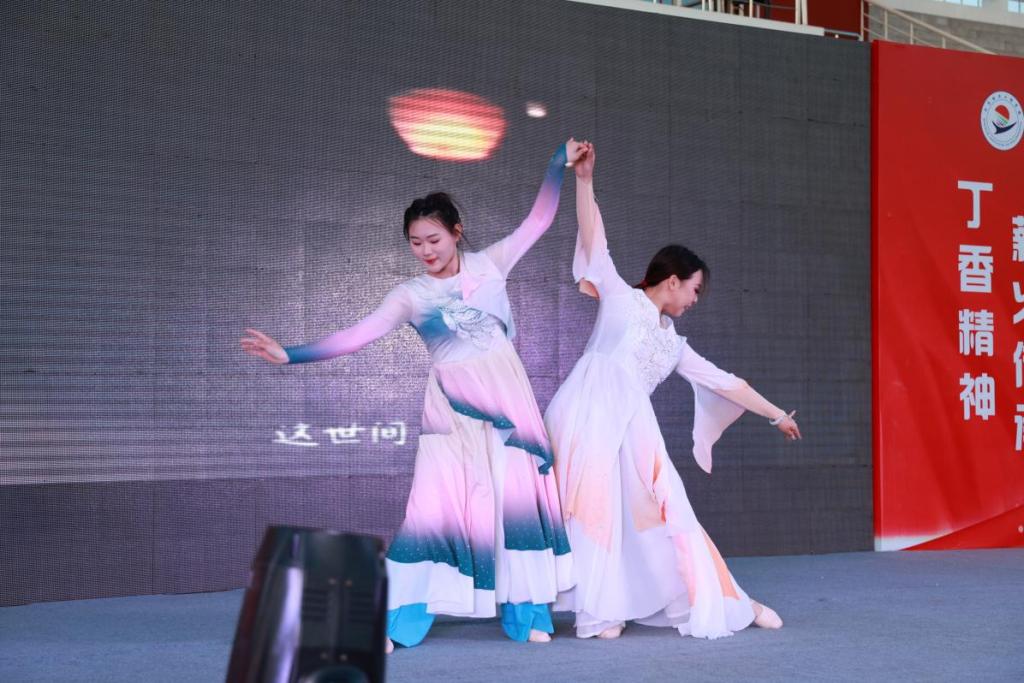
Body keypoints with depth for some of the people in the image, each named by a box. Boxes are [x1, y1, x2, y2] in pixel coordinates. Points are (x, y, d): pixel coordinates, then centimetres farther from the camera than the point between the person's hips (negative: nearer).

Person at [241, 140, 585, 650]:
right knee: (433, 505, -6)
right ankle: (395, 620, -4)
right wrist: (290, 355, -16)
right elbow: (356, 336, -7)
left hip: (506, 397, 1)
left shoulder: (489, 264, 4)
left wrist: (560, 164, 3)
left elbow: (539, 218, 10)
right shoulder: (410, 296, 1)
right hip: (451, 407, -1)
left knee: (519, 496, 0)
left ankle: (526, 614, 9)